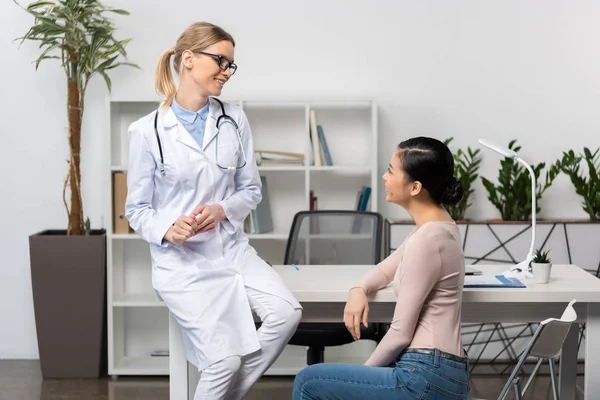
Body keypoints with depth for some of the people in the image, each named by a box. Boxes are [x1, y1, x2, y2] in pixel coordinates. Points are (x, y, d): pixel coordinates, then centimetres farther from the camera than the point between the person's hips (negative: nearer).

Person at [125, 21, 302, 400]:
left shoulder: (234, 119, 3)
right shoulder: (147, 131, -7)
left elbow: (251, 189, 9)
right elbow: (137, 208, 0)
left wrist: (222, 209, -12)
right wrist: (168, 228, -21)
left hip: (232, 249, 4)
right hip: (182, 260, -4)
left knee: (288, 312, -20)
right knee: (225, 359, -17)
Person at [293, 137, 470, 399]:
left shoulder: (425, 240, -19)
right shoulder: (437, 225, 10)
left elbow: (401, 333, -16)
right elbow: (388, 268, 25)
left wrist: (366, 370, -1)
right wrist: (359, 290, 4)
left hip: (427, 378, -10)